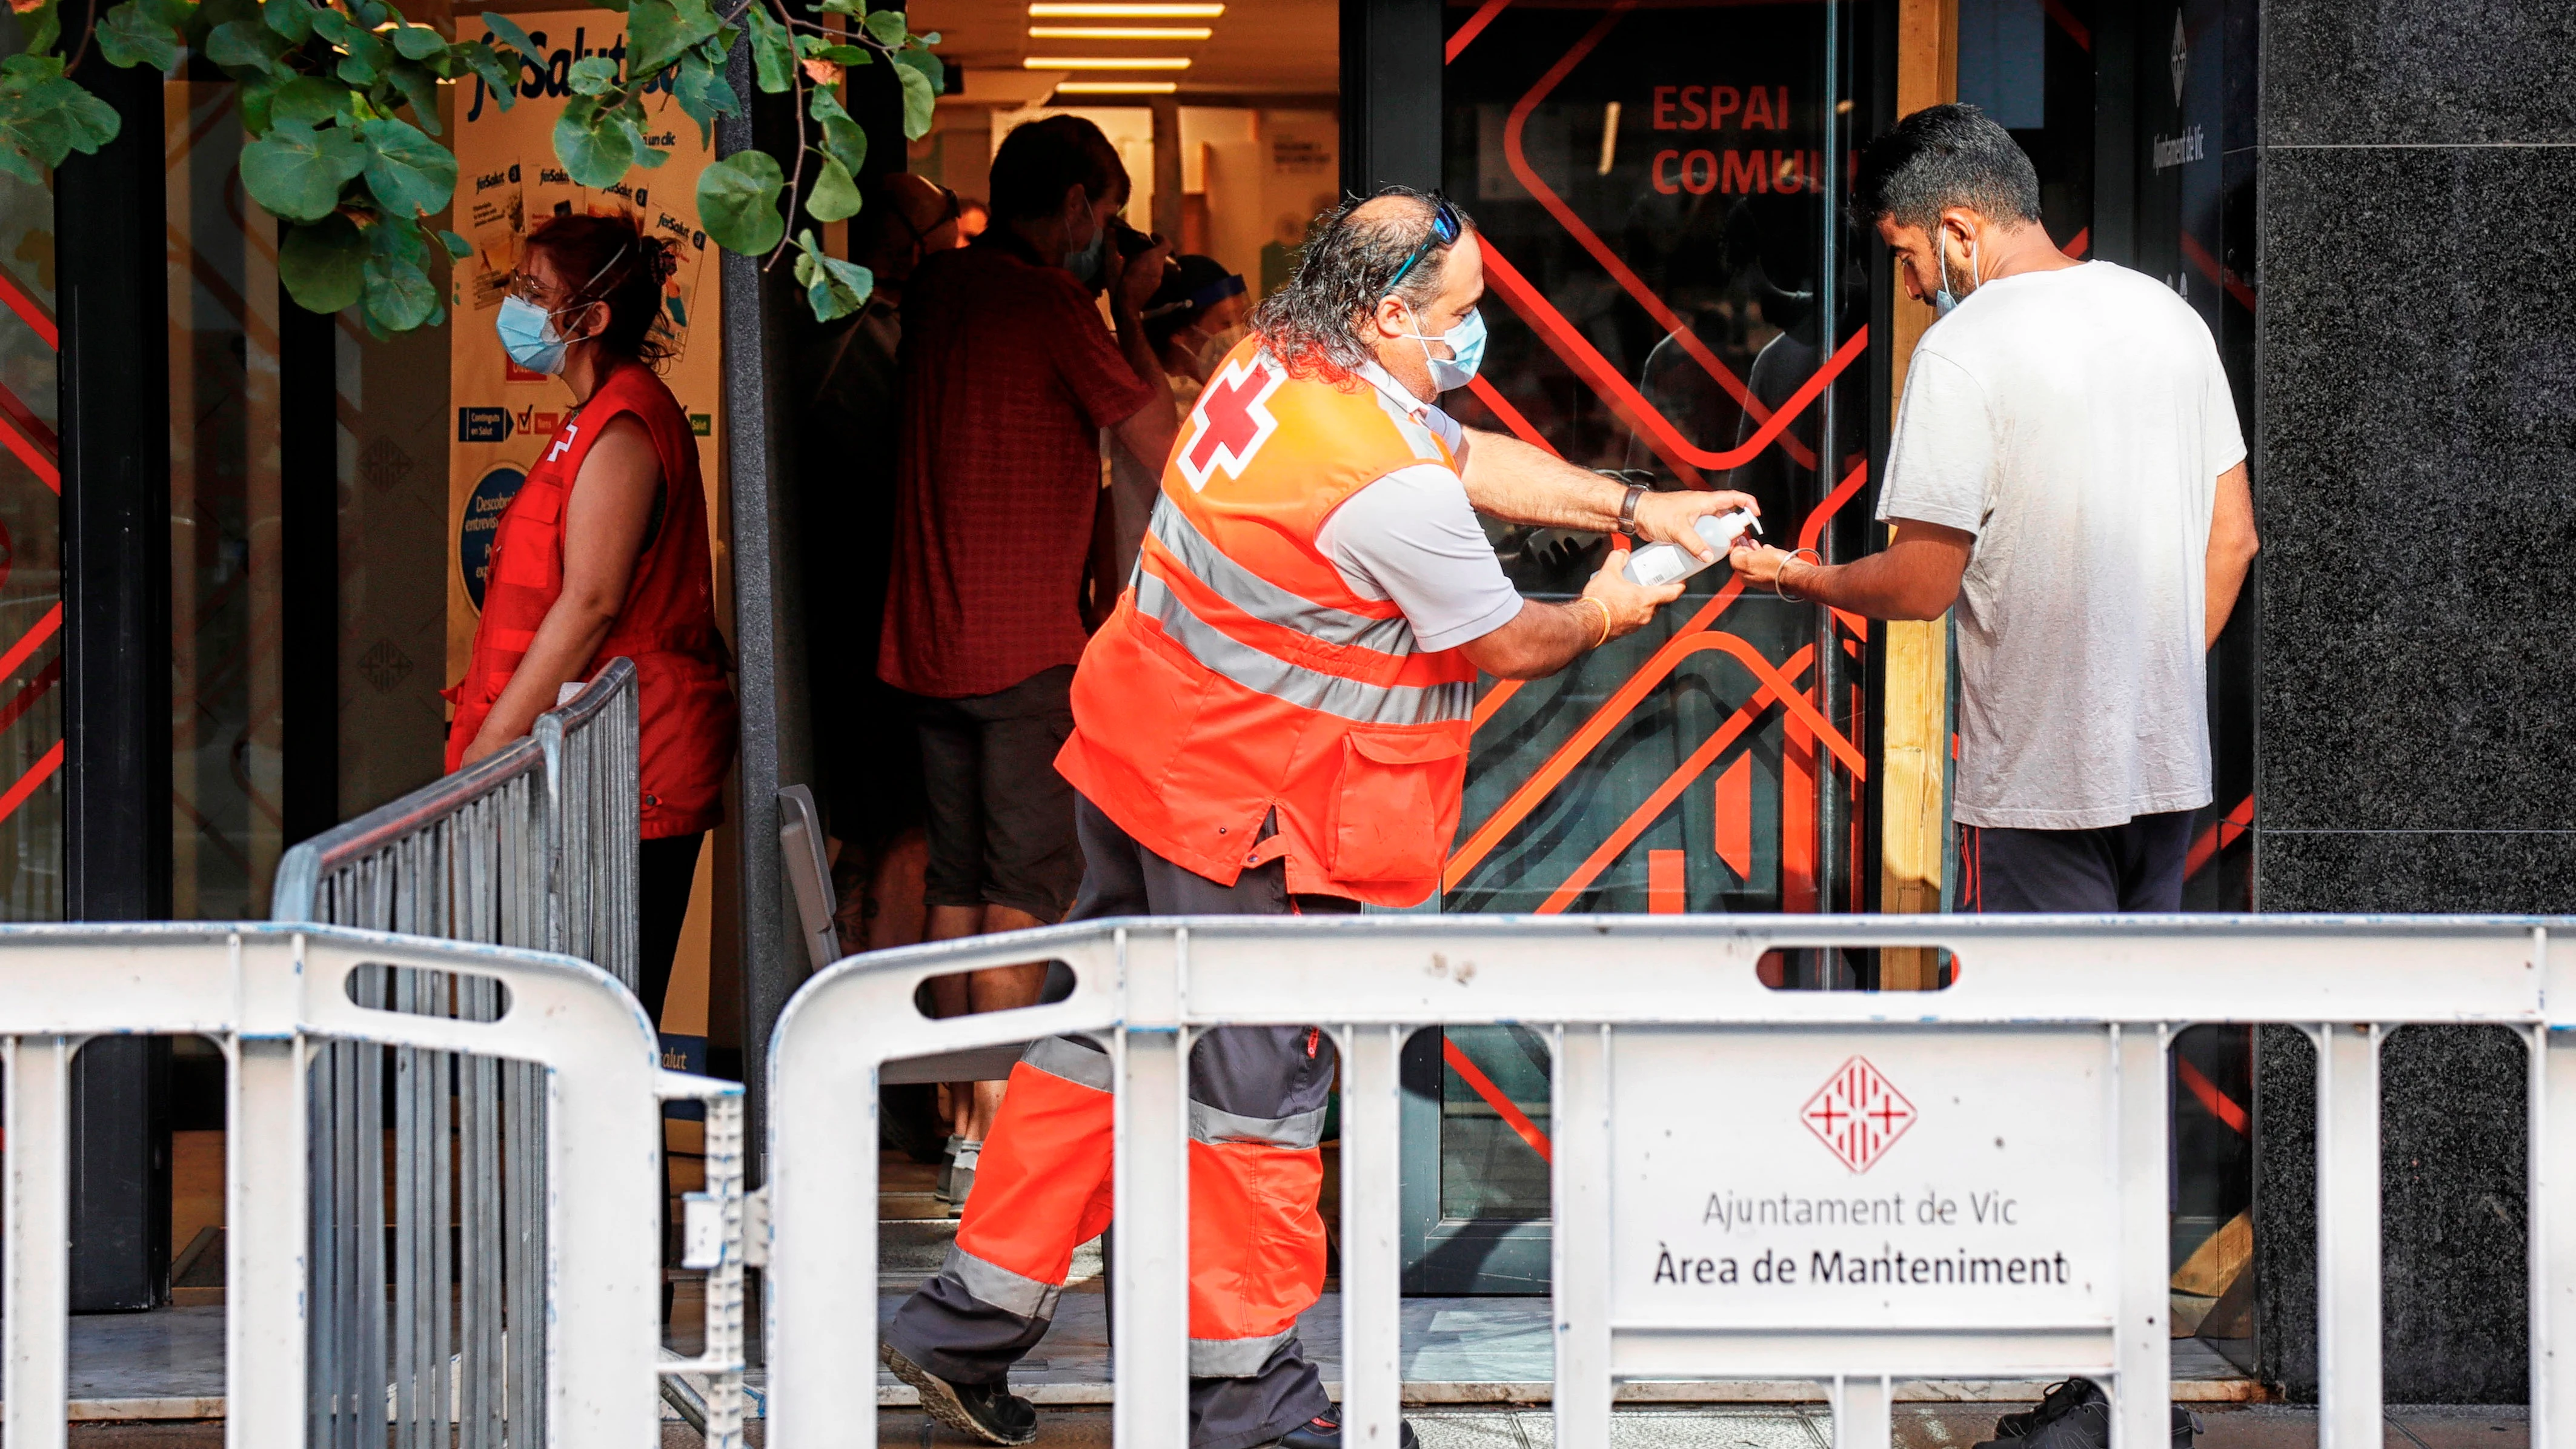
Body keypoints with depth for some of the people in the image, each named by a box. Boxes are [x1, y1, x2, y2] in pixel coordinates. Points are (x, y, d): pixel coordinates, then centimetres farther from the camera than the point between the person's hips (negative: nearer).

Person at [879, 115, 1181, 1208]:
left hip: (928, 638, 8)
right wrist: (1130, 315, 3)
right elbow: (1160, 441, -7)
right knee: (1026, 889, -4)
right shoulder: (1051, 304, -12)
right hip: (1025, 646, -8)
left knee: (956, 883, 11)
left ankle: (964, 1121, 15)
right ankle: (999, 1134, -6)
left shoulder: (937, 289, 11)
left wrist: (1104, 307, 20)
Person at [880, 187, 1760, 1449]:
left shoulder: (1278, 365, 4)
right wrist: (1601, 616, 9)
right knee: (1255, 1091, 2)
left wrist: (1633, 508, 13)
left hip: (1142, 763, 9)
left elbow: (1474, 458, 16)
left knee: (1103, 1045, 15)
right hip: (1246, 819, -9)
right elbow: (1504, 645, -11)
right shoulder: (1386, 484, -25)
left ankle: (967, 1325, 20)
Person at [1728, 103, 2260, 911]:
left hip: (2040, 776, -7)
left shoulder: (1962, 351, -13)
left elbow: (1922, 586, -12)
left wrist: (1803, 580, 5)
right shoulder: (2170, 317, 9)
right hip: (2169, 760, 7)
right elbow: (2233, 538, 13)